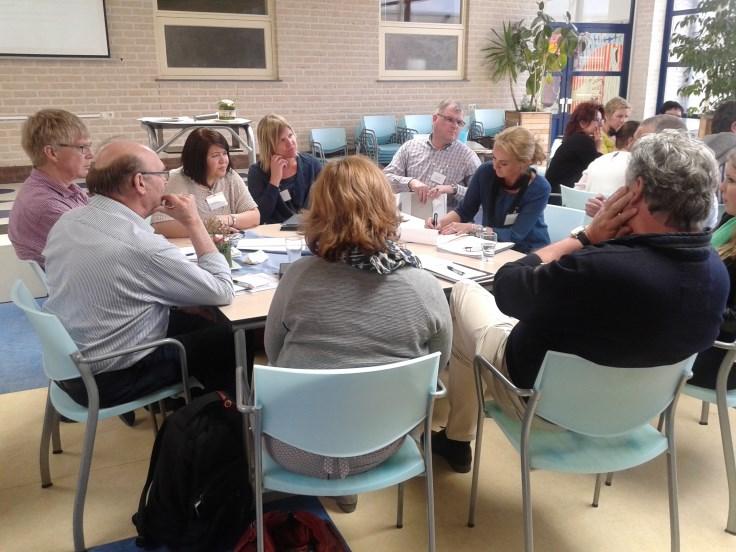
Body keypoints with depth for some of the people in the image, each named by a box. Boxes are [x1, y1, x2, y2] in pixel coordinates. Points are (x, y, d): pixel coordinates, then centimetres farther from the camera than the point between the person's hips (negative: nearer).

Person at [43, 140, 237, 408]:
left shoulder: (67, 220, -4)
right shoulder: (142, 246, -30)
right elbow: (222, 291, -19)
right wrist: (193, 222, -13)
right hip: (109, 380, -8)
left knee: (198, 322, 21)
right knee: (228, 336, 7)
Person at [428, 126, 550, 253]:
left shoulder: (539, 188, -20)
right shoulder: (486, 171, -12)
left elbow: (515, 235, -23)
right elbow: (464, 211, 0)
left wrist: (472, 228, -30)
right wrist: (442, 221, -20)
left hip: (530, 252, -2)